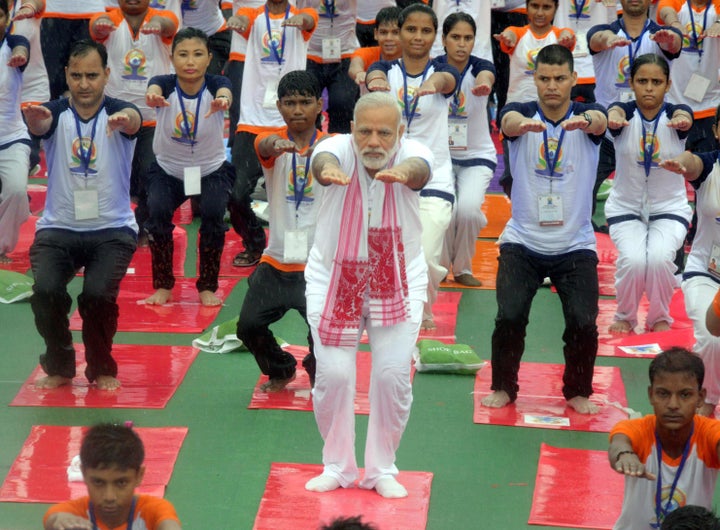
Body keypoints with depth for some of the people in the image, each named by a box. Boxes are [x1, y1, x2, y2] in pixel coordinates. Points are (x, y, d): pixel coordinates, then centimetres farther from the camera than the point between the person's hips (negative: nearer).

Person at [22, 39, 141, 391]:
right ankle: (59, 367, 5)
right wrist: (35, 120, -52)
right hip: (58, 228, 1)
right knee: (45, 290, -22)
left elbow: (133, 121, -29)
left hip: (112, 229, -1)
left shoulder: (117, 111, -5)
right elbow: (41, 125, -25)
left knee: (98, 293, -24)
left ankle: (102, 369, 5)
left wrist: (125, 120, -55)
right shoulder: (56, 113, -1)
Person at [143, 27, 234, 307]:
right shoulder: (165, 84, -21)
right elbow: (154, 89, -44)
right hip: (168, 170, 0)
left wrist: (221, 100, -71)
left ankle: (208, 287, -3)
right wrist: (153, 96, -70)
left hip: (212, 170, 0)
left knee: (213, 214, -25)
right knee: (158, 211, -24)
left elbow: (225, 92, -45)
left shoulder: (216, 84, -22)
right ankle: (163, 286, -4)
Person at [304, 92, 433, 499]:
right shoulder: (340, 148, -17)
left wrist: (401, 172, -66)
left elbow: (418, 168, -40)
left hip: (399, 281, 0)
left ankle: (382, 470, 15)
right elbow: (324, 159, -41)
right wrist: (328, 171, -67)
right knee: (333, 374, -5)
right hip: (333, 279, 0)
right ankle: (338, 467, 16)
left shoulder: (412, 153, -16)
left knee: (394, 375, -5)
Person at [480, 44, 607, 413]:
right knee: (509, 316, -13)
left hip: (576, 244, 0)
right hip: (522, 242, 0)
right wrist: (523, 123, -55)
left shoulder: (587, 114, -4)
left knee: (584, 323, -9)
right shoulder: (521, 113, -5)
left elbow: (599, 120, -29)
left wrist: (585, 120, -54)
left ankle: (578, 391, 16)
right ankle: (503, 387, 12)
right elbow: (509, 121, -30)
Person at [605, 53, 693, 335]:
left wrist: (681, 120, -61)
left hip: (669, 208, 0)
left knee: (659, 258, -27)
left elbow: (684, 116, -35)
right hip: (625, 208, 0)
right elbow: (615, 112, -36)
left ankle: (660, 317, 2)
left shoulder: (675, 112, -10)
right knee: (632, 260, -26)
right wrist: (614, 118, -62)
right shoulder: (626, 112, -11)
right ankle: (625, 317, 4)